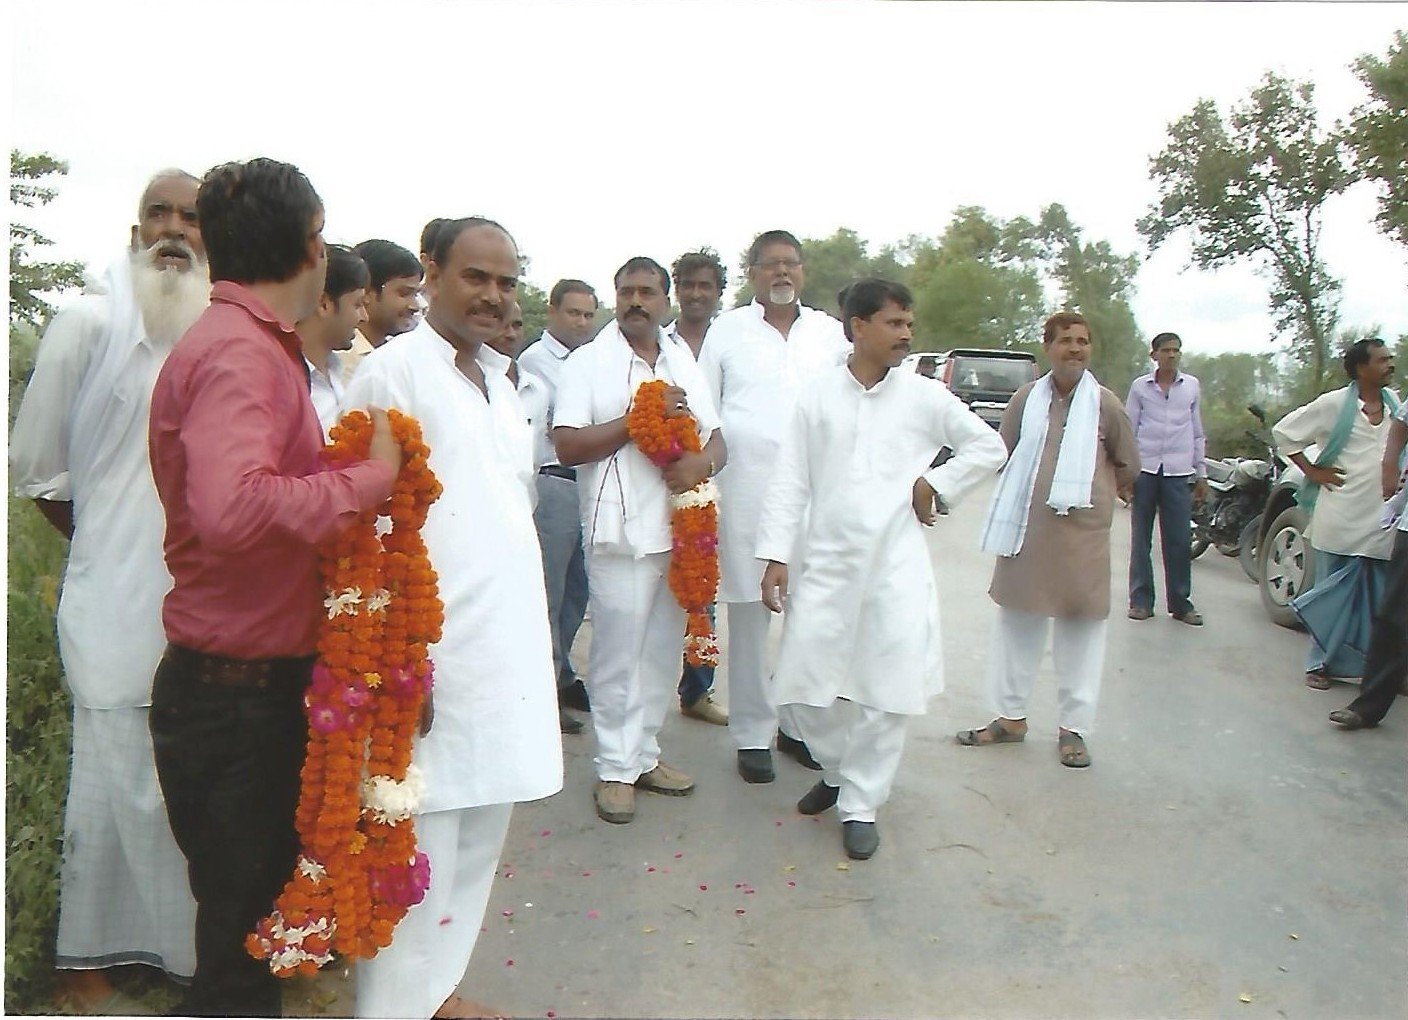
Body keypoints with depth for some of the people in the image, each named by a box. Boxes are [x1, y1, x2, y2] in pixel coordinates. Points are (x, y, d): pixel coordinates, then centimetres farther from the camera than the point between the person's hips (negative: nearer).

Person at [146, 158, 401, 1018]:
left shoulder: (257, 344, 10)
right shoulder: (238, 350, -20)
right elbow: (232, 507, -36)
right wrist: (370, 478, -25)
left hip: (265, 681, 9)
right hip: (232, 694, -9)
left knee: (268, 900, 26)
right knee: (242, 938, 7)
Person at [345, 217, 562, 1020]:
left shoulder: (500, 381, 15)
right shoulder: (395, 369, -8)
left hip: (509, 645, 8)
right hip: (431, 651, -8)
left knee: (480, 837, 16)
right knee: (419, 846, -1)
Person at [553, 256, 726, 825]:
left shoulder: (683, 364, 16)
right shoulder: (589, 362, -1)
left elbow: (715, 438, 14)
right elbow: (567, 447, -10)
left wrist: (702, 463, -10)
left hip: (679, 529, 6)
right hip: (620, 533, -5)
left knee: (663, 649, 13)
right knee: (618, 651, 0)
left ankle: (643, 753, 27)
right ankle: (616, 767, 13)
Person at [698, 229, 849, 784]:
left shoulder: (831, 332, 14)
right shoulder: (727, 330, 9)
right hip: (747, 488, -2)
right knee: (749, 612, 2)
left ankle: (799, 722, 18)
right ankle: (753, 734, 13)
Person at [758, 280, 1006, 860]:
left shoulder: (926, 398, 4)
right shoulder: (818, 396, 3)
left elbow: (989, 448, 15)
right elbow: (790, 481, 2)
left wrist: (936, 486, 3)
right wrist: (776, 555, -3)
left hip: (896, 566, 0)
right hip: (825, 562, 1)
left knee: (886, 692, 0)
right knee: (806, 685, 3)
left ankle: (860, 805, 19)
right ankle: (836, 770, 32)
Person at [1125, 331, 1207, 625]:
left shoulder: (1192, 386, 11)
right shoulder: (1140, 386, 7)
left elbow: (1197, 432, 15)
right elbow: (1129, 429, 8)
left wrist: (1201, 473, 14)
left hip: (1179, 471, 1)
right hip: (1145, 469, -1)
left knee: (1180, 541, 0)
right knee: (1141, 539, 3)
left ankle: (1180, 603, 8)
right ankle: (1141, 600, 10)